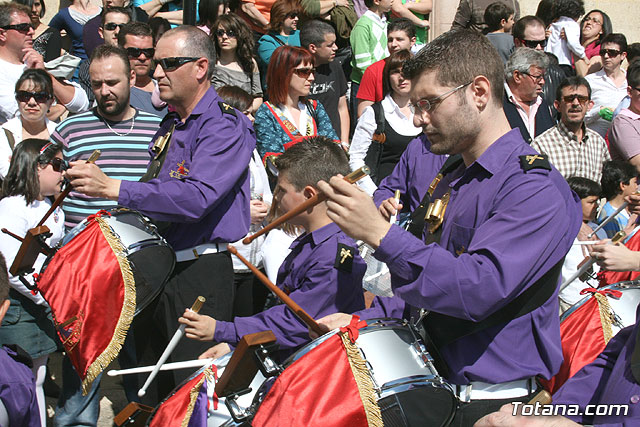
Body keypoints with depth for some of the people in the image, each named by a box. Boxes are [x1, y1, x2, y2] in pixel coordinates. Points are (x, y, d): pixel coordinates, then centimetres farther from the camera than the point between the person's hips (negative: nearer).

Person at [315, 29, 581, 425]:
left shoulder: (536, 189, -14)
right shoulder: (451, 178, 15)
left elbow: (477, 289, -26)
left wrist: (380, 234, -28)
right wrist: (362, 320, 11)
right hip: (434, 385, 8)